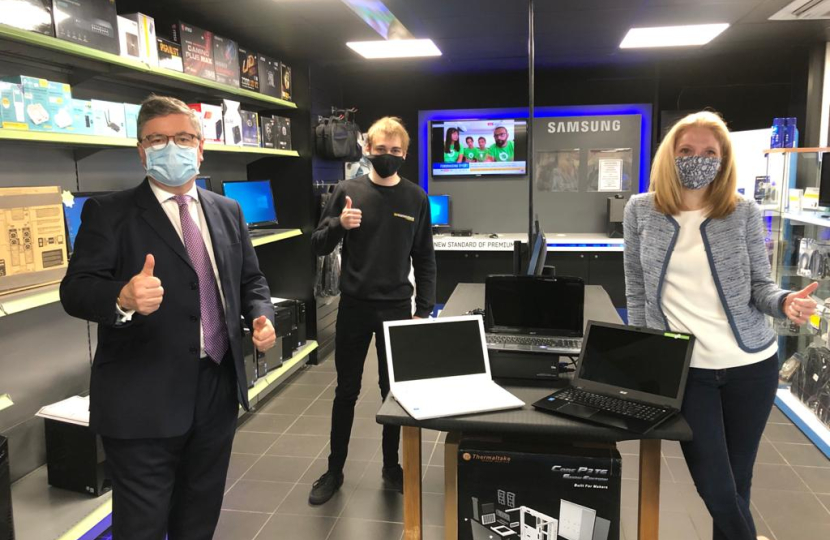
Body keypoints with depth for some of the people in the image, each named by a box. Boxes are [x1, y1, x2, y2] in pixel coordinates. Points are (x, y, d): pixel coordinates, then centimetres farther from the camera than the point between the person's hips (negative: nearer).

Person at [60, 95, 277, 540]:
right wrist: (123, 298, -35)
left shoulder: (227, 211, 10)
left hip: (218, 390, 5)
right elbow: (76, 290, -13)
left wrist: (262, 315, -5)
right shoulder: (109, 212, -5)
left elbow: (251, 280, 16)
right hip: (143, 401, -4)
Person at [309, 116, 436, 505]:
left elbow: (424, 259, 4)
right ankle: (335, 469, 25)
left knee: (394, 389, 11)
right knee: (346, 390, 10)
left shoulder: (416, 198, 2)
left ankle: (391, 466, 28)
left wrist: (423, 309, -1)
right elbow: (318, 246, 0)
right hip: (354, 305, 0)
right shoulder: (347, 191, -1)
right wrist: (339, 224, -20)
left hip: (396, 307, 1)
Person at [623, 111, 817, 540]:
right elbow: (636, 291, 3)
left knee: (737, 480, 15)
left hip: (751, 364, 1)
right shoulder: (641, 210, -2)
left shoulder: (744, 212, -2)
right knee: (715, 487, 3)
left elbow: (759, 285, 2)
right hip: (684, 368, -1)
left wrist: (785, 302, -21)